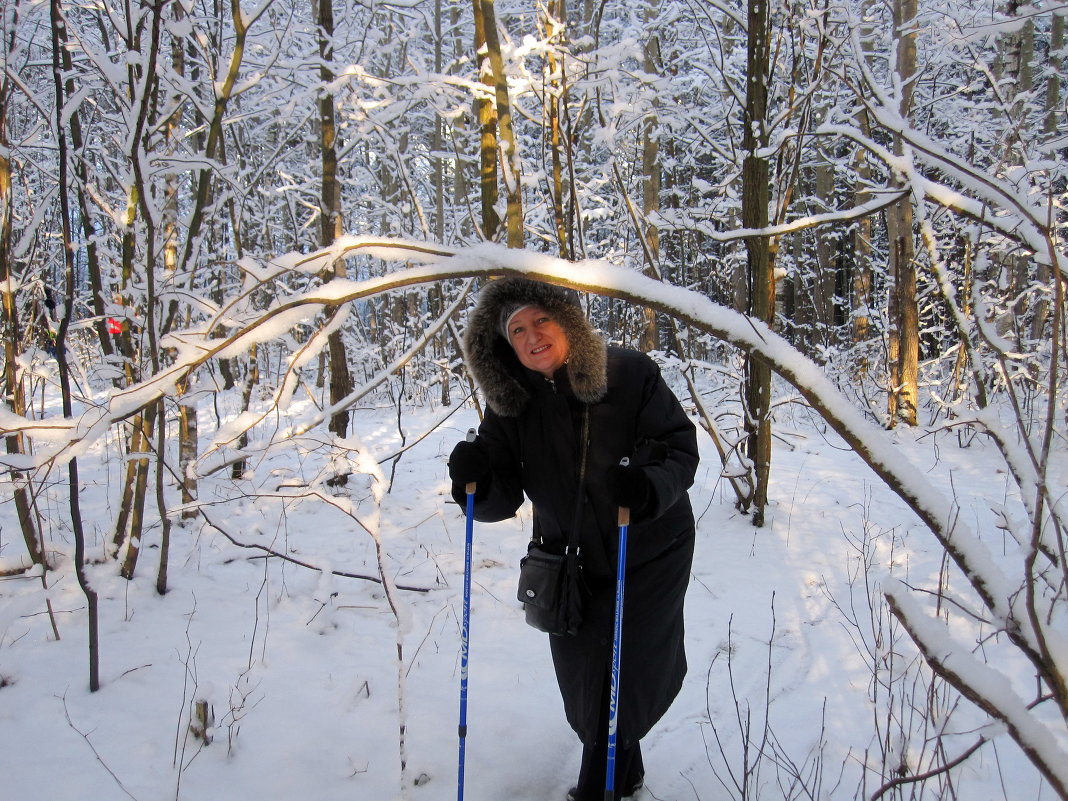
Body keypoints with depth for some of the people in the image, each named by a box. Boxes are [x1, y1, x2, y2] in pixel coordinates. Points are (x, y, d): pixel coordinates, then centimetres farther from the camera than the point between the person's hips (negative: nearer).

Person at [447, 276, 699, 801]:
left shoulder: (630, 374, -21)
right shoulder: (510, 403, -11)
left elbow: (680, 446, -18)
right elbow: (504, 498, -10)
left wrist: (651, 485, -38)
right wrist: (476, 481, -32)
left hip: (649, 553, -3)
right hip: (570, 562, 4)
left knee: (628, 674, 0)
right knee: (580, 678, 16)